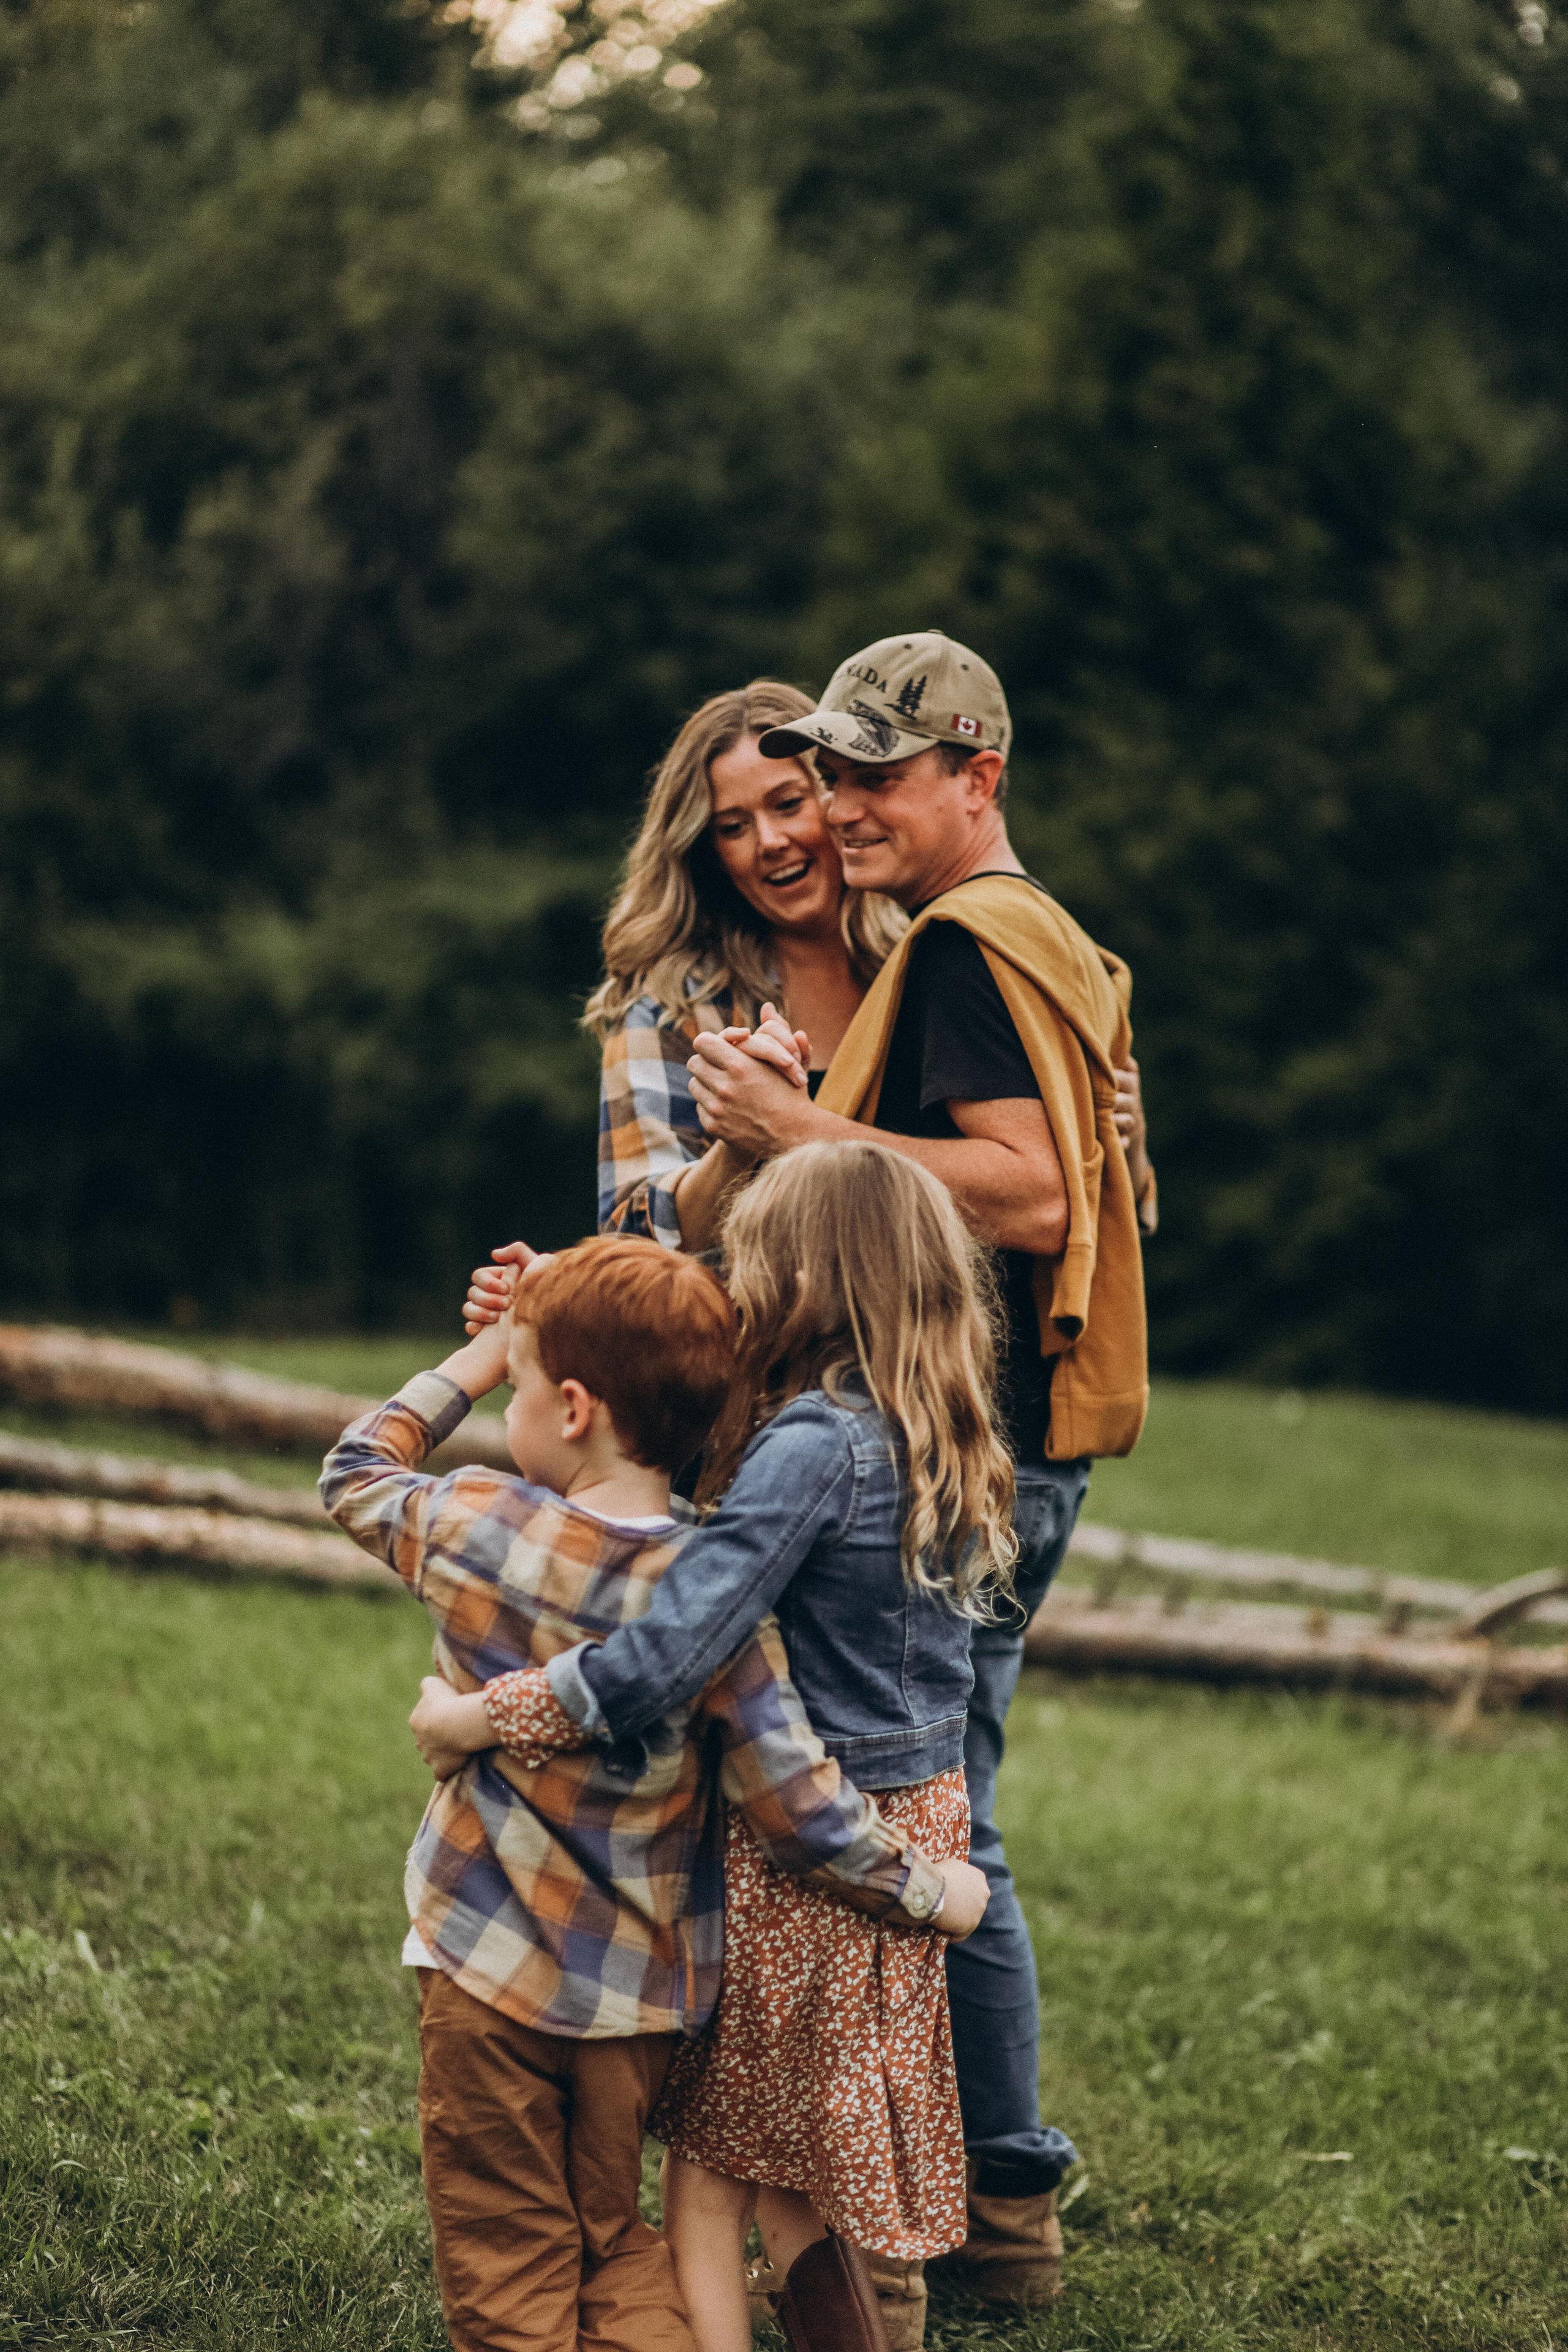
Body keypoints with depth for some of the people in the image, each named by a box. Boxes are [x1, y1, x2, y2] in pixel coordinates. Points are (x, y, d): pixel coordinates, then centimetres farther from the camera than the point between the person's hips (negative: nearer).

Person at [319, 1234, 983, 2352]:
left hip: (491, 1970, -2)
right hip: (640, 1984, 2)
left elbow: (356, 1474, 9)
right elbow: (797, 1801, -16)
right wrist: (922, 1885, -2)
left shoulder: (478, 1528, -14)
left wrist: (471, 1364, 16)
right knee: (616, 2245, 21)